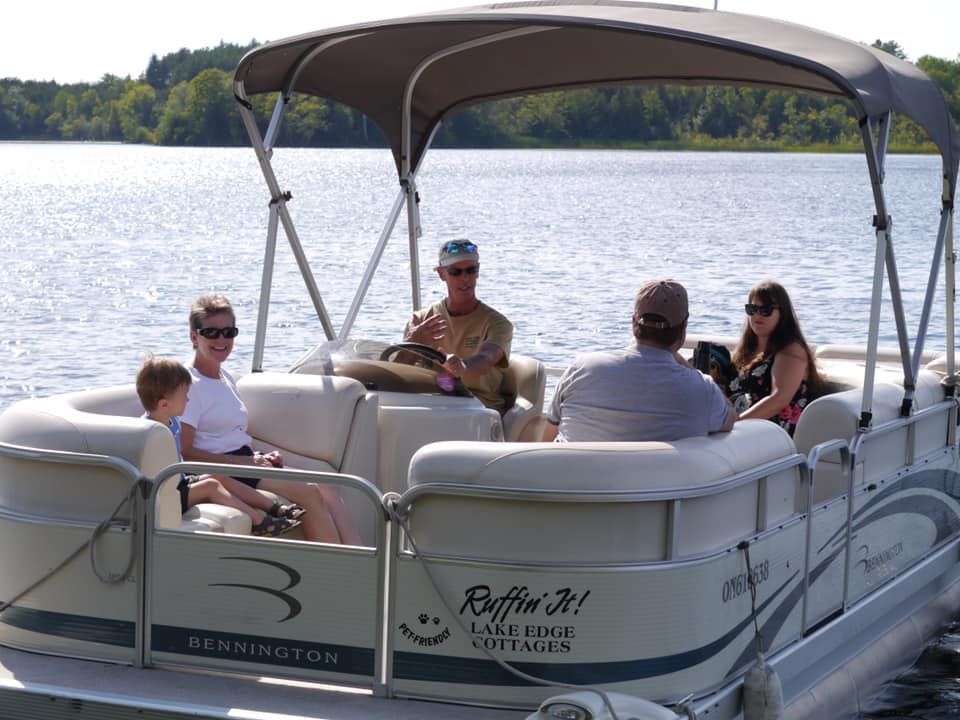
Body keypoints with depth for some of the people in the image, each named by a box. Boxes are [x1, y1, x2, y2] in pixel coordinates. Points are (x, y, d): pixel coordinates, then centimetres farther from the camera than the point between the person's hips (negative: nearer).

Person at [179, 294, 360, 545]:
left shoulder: (226, 378, 20)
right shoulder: (191, 385, -9)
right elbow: (184, 452, -18)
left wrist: (261, 457, 6)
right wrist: (246, 462, -17)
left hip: (245, 462, 9)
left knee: (327, 490, -11)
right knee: (310, 494, -22)